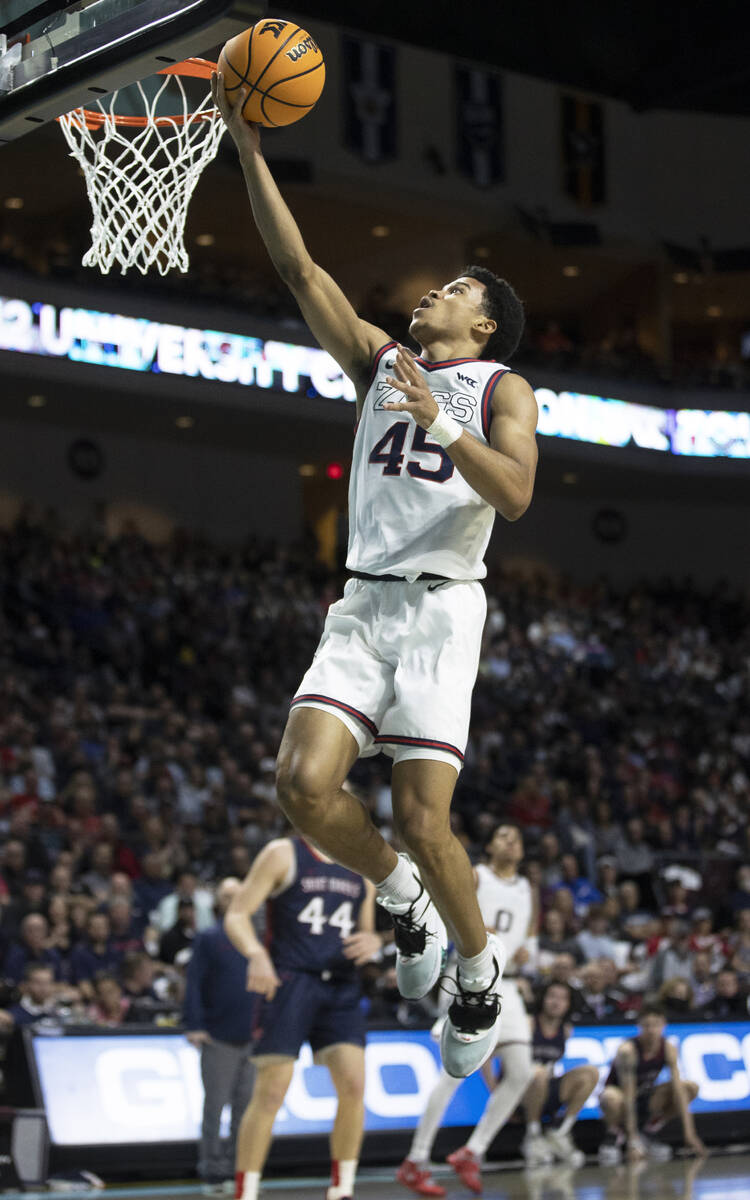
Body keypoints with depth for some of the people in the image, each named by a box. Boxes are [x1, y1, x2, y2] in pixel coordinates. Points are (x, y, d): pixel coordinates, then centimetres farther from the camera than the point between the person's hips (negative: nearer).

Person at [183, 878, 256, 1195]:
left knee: (246, 1103, 6)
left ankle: (237, 1165, 17)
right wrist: (194, 1025, -13)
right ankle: (212, 1169, 8)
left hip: (253, 1036, 3)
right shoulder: (208, 938, 0)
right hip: (219, 1036, -3)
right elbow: (194, 983, -5)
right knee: (215, 1104, 1)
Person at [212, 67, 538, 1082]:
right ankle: (400, 895, 12)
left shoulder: (502, 387, 4)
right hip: (363, 604, 4)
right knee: (304, 783, -16)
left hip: (441, 607, -4)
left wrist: (442, 422, -26)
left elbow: (515, 494, -14)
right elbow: (300, 269, 10)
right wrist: (248, 148, 4)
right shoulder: (382, 361, 17)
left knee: (422, 819, -13)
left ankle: (478, 966, 13)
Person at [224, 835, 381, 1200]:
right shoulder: (282, 855, 0)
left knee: (353, 1085, -9)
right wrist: (256, 954, -24)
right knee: (271, 1092, -8)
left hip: (341, 986, 4)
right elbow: (236, 915, -4)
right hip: (288, 980, -4)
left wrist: (372, 942, -2)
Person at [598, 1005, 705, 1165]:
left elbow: (678, 1090, -17)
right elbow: (628, 1097, -31)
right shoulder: (627, 1051, -27)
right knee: (612, 1098, -42)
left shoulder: (668, 1048, -13)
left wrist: (689, 1133, -25)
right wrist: (633, 1140, -35)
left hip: (646, 1100, 5)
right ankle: (612, 1138, -7)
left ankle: (648, 1133, -1)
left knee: (691, 1087, -14)